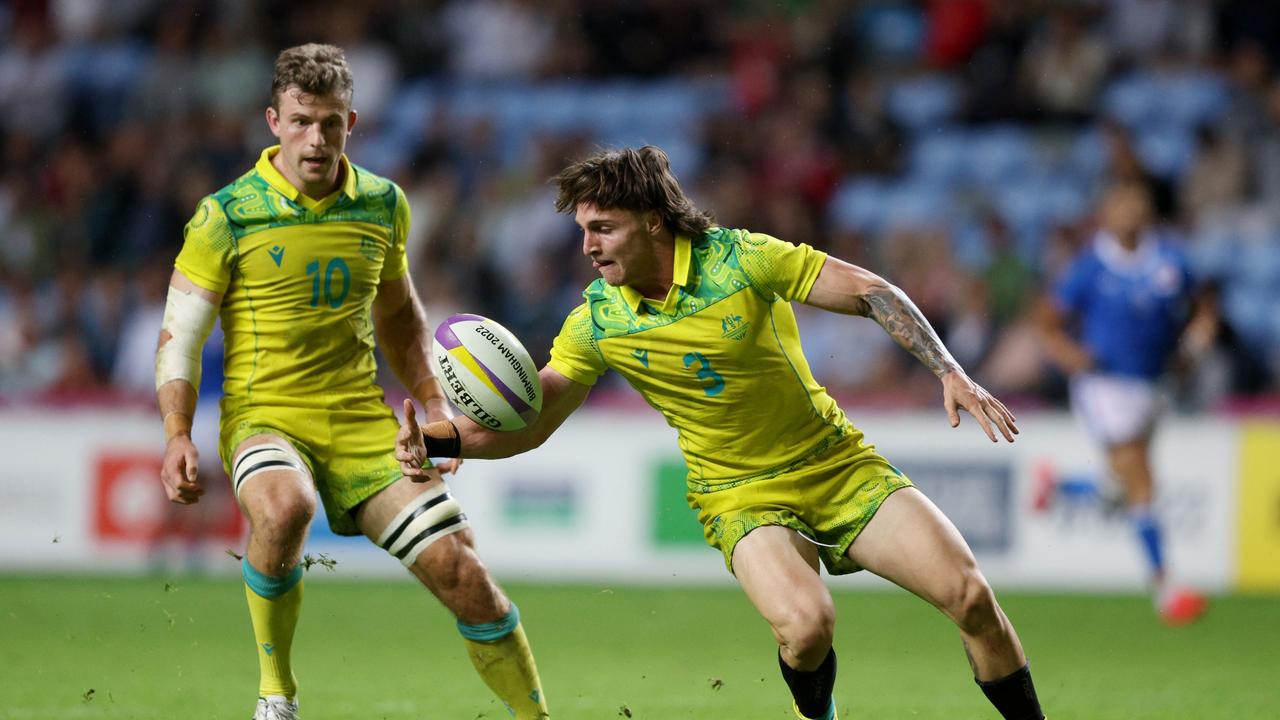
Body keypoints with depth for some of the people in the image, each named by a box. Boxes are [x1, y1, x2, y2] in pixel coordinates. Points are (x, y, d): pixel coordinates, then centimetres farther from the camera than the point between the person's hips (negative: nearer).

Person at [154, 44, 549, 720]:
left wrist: (434, 404, 13)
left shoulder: (384, 205, 7)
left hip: (362, 423, 4)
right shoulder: (226, 216, -7)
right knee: (283, 508, -39)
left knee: (462, 574, -8)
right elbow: (180, 335, -3)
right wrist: (177, 436, -16)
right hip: (265, 416, -4)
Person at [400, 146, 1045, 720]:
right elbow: (526, 423, -4)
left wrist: (949, 372, -20)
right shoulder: (597, 321, -9)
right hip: (742, 497, 0)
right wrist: (435, 440, -22)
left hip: (839, 465, 0)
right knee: (804, 623, -30)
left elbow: (873, 293, -11)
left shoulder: (739, 258, -15)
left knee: (970, 595, -13)